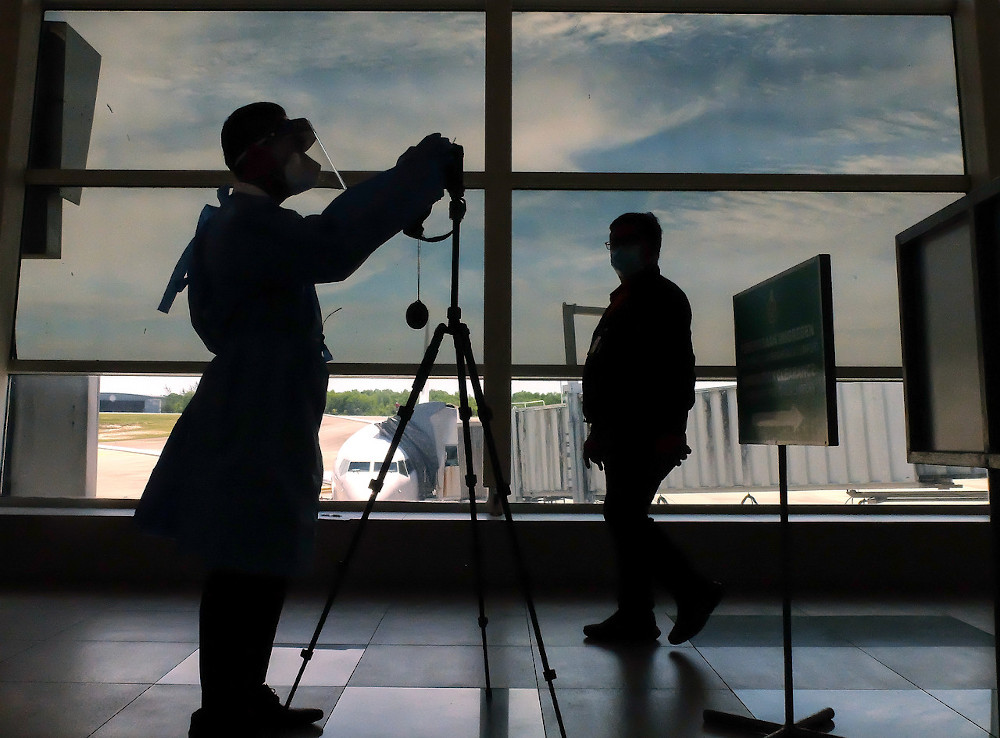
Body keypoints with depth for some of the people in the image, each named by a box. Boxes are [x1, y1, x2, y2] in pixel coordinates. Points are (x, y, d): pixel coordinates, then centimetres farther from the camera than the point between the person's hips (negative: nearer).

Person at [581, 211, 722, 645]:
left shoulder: (663, 298, -7)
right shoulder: (623, 301, 22)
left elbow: (677, 370, -18)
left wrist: (670, 431, -24)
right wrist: (599, 430, 22)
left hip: (648, 434, -10)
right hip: (624, 432, 10)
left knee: (624, 516, -11)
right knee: (625, 517, 10)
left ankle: (693, 591, 3)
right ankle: (634, 618, 17)